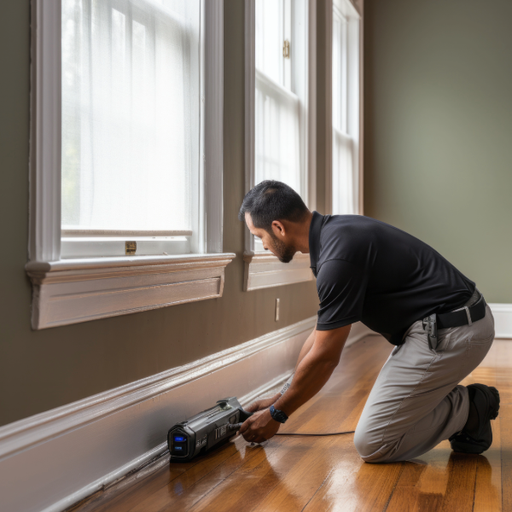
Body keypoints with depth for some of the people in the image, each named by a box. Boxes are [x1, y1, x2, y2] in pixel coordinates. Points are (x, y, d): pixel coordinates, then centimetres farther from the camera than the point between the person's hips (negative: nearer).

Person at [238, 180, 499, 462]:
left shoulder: (339, 257, -23)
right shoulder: (335, 233, 9)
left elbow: (324, 358, -15)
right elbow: (321, 334, 18)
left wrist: (276, 415, -1)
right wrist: (280, 398, 21)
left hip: (449, 333, -10)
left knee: (371, 444, -5)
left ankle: (468, 410, 2)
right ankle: (466, 404, 15)